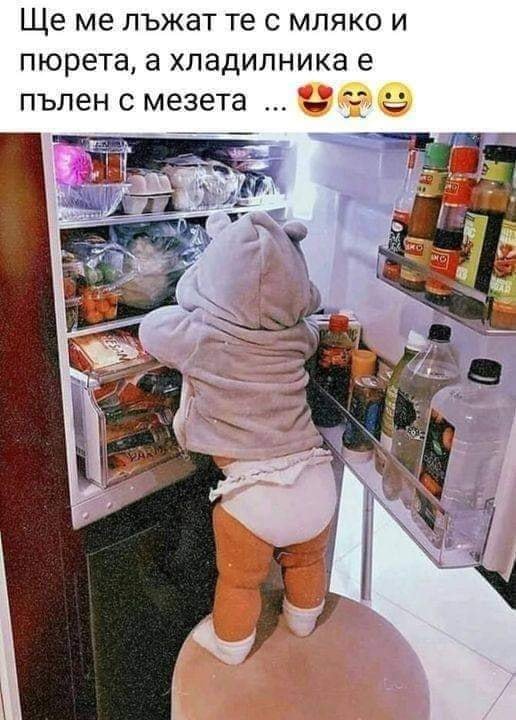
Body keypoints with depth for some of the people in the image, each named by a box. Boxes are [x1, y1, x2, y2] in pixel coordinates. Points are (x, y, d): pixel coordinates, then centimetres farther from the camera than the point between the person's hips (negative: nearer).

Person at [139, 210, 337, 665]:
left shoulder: (201, 336, -15)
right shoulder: (298, 334, -4)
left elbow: (151, 329, 4)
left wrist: (198, 309, 17)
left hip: (252, 496, -4)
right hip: (317, 484, 5)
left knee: (240, 581, 26)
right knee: (307, 561, 34)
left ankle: (232, 642, 52)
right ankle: (304, 617, 62)